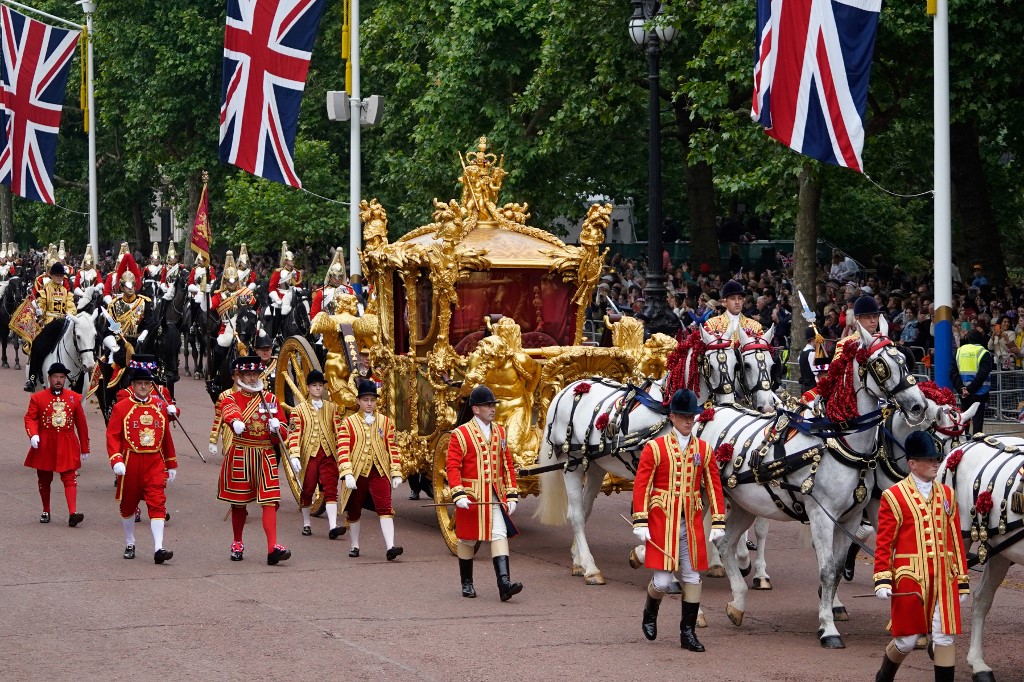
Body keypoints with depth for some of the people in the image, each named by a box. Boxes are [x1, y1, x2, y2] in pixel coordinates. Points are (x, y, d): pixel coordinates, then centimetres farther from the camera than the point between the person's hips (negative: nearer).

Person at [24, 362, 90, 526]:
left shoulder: (74, 398, 3)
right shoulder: (38, 398, 0)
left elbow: (81, 424, 8)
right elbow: (30, 418, -3)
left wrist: (85, 448, 9)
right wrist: (33, 434, -23)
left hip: (67, 446, 0)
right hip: (45, 445, 0)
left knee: (70, 478, -11)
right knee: (44, 480, 11)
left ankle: (73, 514, -19)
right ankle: (45, 512, 27)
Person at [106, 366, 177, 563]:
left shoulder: (160, 406, 8)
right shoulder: (121, 407, -2)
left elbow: (166, 437, 15)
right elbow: (112, 436, -8)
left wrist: (172, 465, 17)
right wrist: (116, 460, -22)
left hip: (155, 463, 1)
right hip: (130, 463, -1)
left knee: (157, 504, -11)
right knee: (128, 504, 12)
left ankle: (158, 548, -18)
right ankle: (130, 545, 30)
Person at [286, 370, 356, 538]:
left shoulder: (332, 408, 11)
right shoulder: (299, 409, 3)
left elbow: (339, 431, 8)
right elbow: (294, 433, -4)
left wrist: (342, 451, 0)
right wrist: (294, 455, -15)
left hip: (328, 455, 1)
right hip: (308, 454, -1)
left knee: (331, 490, -9)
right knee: (307, 490, 7)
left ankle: (332, 526, -17)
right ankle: (306, 524, 23)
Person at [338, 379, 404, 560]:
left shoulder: (385, 421, 7)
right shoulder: (348, 423, 0)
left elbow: (392, 448, 8)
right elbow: (343, 450, -8)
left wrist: (396, 473, 3)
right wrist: (347, 474, -19)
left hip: (379, 472, 0)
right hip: (356, 474, 0)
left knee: (385, 509, -14)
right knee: (354, 511, 11)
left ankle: (390, 547, -23)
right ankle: (354, 546, 28)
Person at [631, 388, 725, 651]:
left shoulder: (704, 450, 6)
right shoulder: (655, 448, -5)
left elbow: (714, 487, 8)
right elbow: (641, 486, -6)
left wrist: (718, 522, 3)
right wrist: (640, 522, -12)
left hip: (691, 523, 4)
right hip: (662, 521, -4)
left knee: (692, 577, 4)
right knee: (663, 580, -5)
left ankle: (688, 632, 12)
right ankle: (650, 614, 26)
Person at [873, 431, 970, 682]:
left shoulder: (947, 495, 10)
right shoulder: (894, 497, -5)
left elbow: (956, 540, 13)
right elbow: (884, 542, -5)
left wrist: (962, 580, 12)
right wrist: (882, 580, -13)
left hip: (943, 577, 4)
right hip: (910, 578, -4)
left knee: (945, 637, 0)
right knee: (907, 640, 4)